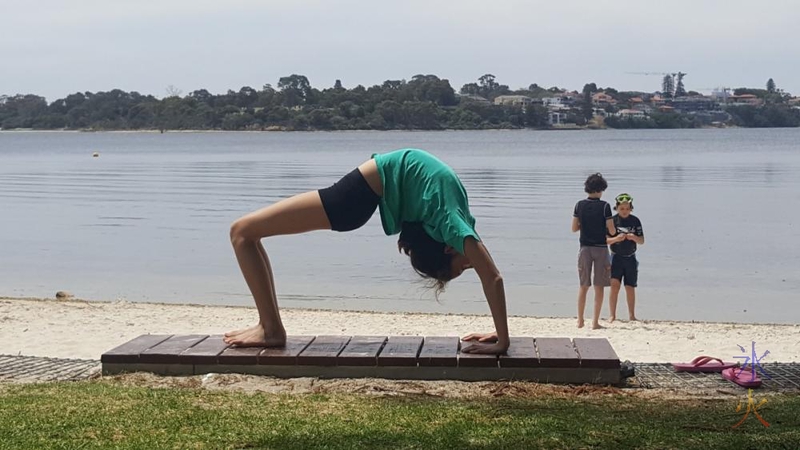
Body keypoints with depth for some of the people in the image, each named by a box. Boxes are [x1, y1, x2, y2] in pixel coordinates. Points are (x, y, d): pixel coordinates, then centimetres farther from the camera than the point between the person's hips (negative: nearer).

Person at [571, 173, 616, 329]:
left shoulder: (579, 205, 0)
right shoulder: (605, 206, -9)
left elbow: (574, 228, 1)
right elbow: (611, 231, -10)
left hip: (585, 248, 3)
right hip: (601, 248, -3)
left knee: (583, 286, 11)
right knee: (599, 287, 4)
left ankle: (580, 321, 14)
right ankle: (595, 322, 4)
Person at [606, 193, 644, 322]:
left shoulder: (635, 221, 1)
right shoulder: (612, 220, -4)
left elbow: (642, 241, 2)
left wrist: (634, 238, -19)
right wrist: (616, 239, -24)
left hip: (630, 258, 2)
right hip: (616, 257, -2)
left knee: (630, 288, 7)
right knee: (614, 285, -13)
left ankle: (632, 316, 18)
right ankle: (612, 315, -7)